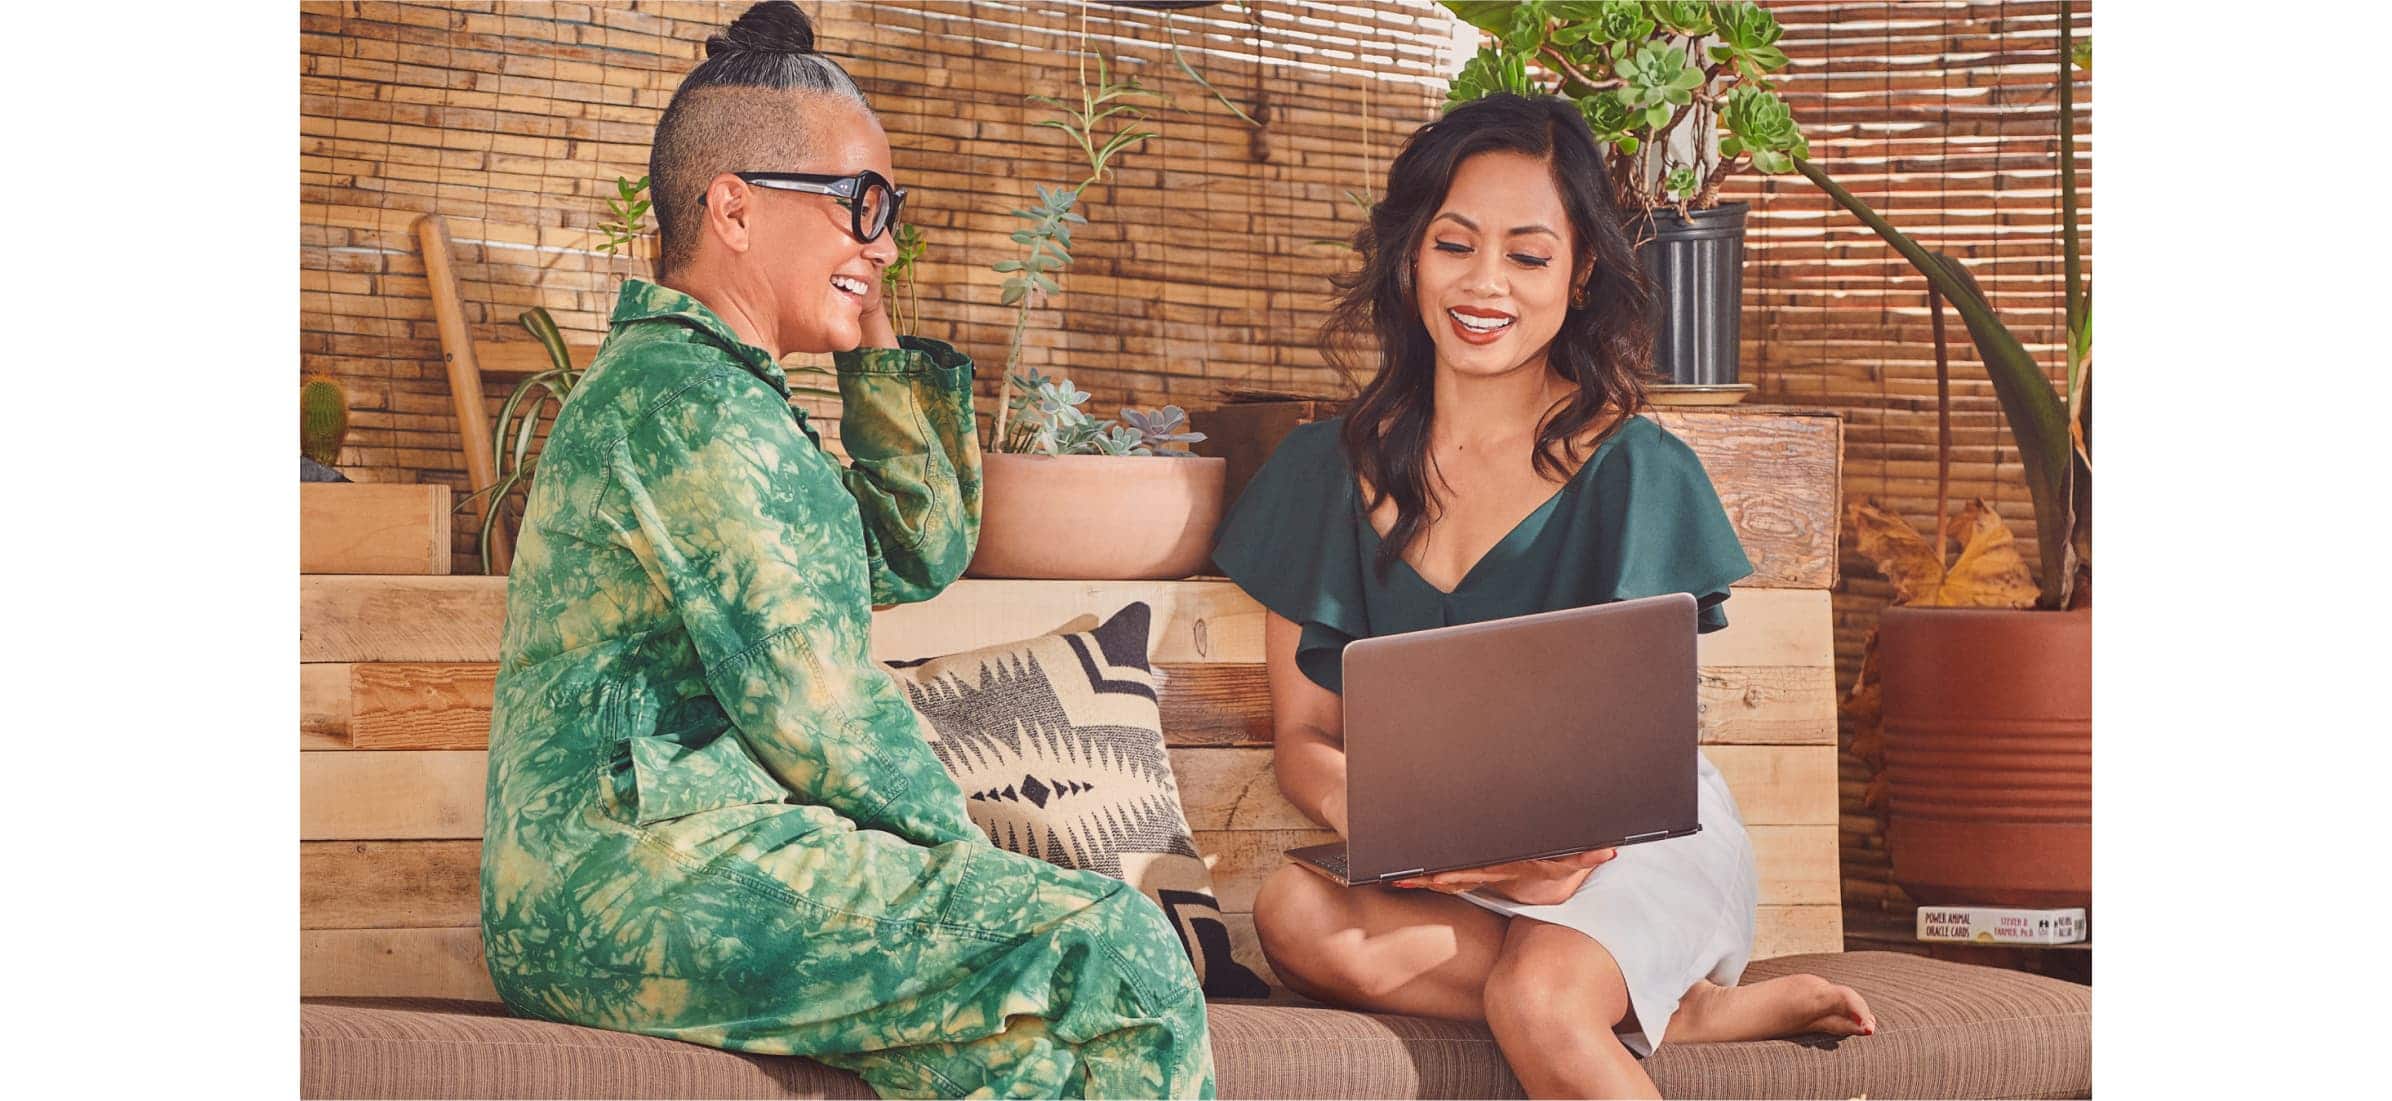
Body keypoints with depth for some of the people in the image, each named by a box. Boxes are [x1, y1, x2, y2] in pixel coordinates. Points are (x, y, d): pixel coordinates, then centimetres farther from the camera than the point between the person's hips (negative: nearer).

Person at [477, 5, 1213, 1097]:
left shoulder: (662, 385, 23)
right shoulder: (691, 403, -11)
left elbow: (921, 553, 27)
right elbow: (817, 711, -16)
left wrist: (874, 345, 17)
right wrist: (963, 850, -2)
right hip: (645, 874, -11)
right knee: (1109, 948, -17)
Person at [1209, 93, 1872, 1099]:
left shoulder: (1638, 473, -4)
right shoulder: (1325, 475, 5)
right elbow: (1303, 733, 5)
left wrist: (1560, 850, -27)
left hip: (1638, 840, -5)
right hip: (1446, 878, 5)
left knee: (1536, 998, -39)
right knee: (1294, 916, -31)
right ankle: (1691, 1011, -18)